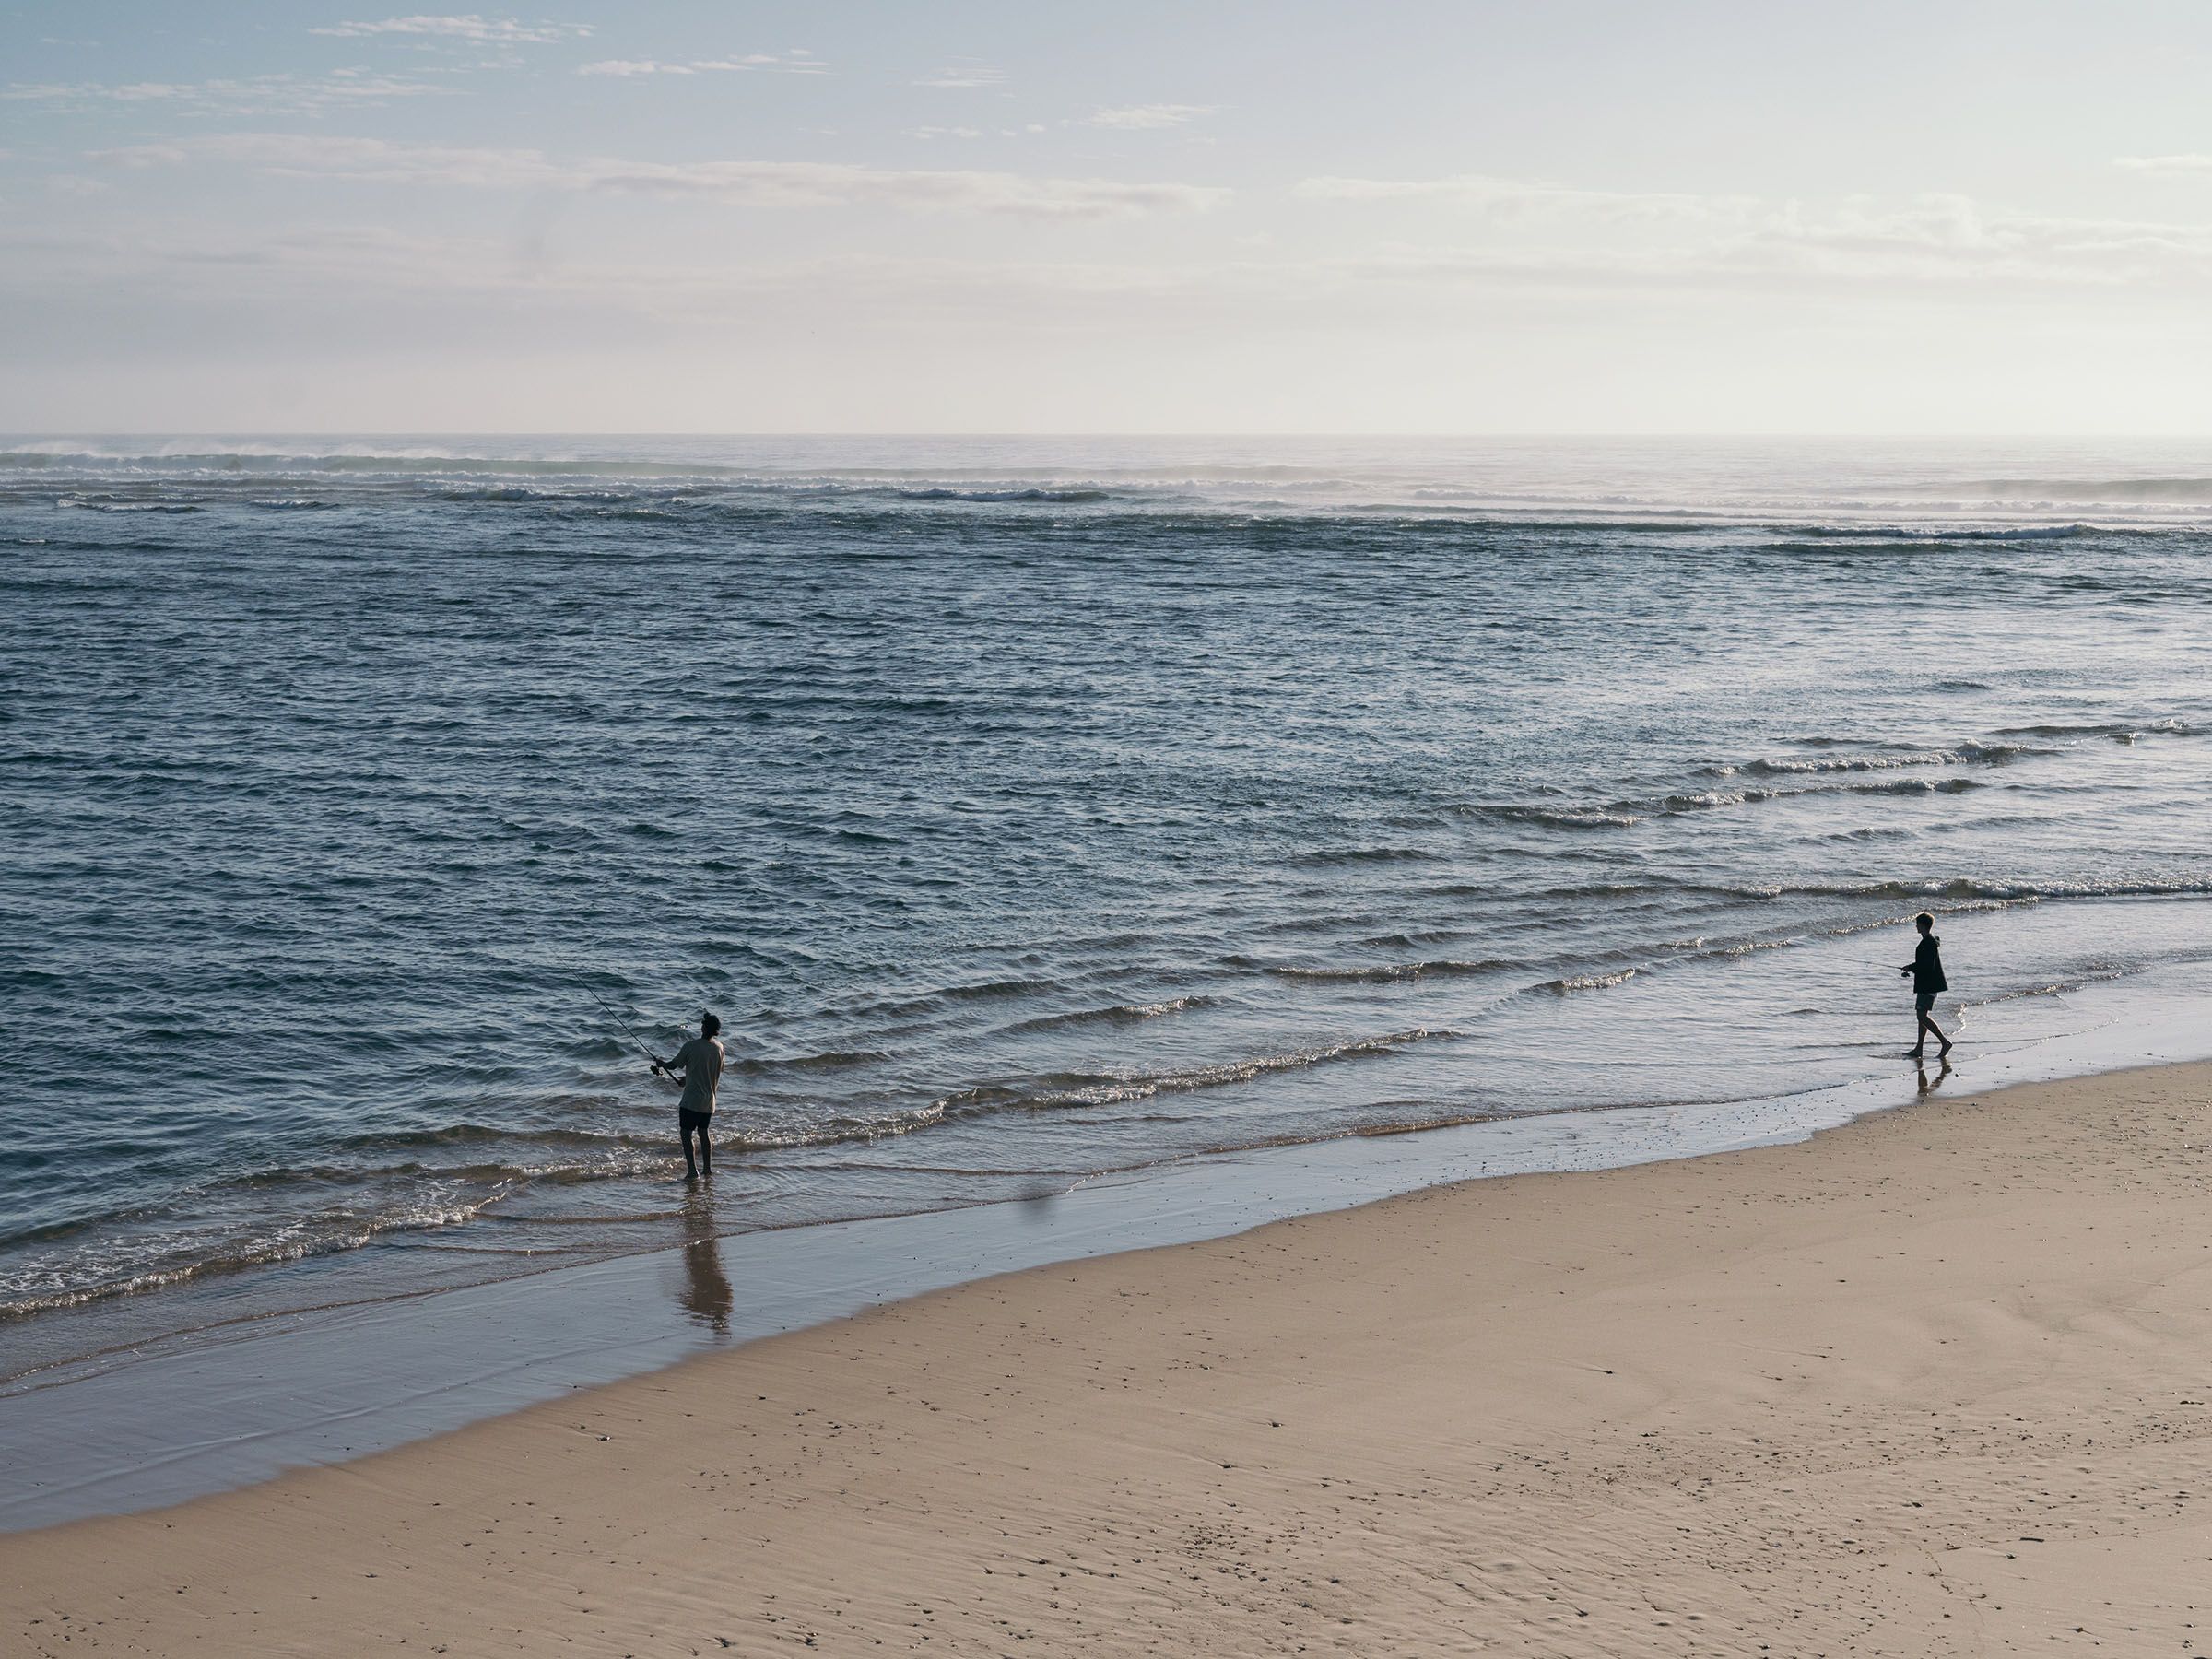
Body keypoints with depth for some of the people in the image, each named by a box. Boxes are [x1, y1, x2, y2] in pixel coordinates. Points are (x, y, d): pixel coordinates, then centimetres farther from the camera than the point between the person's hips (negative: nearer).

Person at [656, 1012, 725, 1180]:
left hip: (692, 1099, -6)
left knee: (686, 1133, 1)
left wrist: (660, 1063, 18)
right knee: (703, 1132, 18)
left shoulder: (691, 1046, -16)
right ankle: (708, 1170, 20)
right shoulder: (718, 1047, 2)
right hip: (709, 1100, 6)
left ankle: (692, 1171, -5)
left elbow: (673, 1065, -6)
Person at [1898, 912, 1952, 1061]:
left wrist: (1910, 968, -13)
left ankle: (1945, 1042, -11)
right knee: (1922, 1015, 12)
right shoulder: (1930, 941, 15)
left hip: (1928, 985, -11)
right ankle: (1919, 1049, 16)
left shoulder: (1929, 943, -18)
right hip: (1926, 985, 11)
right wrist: (1911, 968, 13)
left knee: (1923, 1016, -12)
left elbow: (1928, 965, -24)